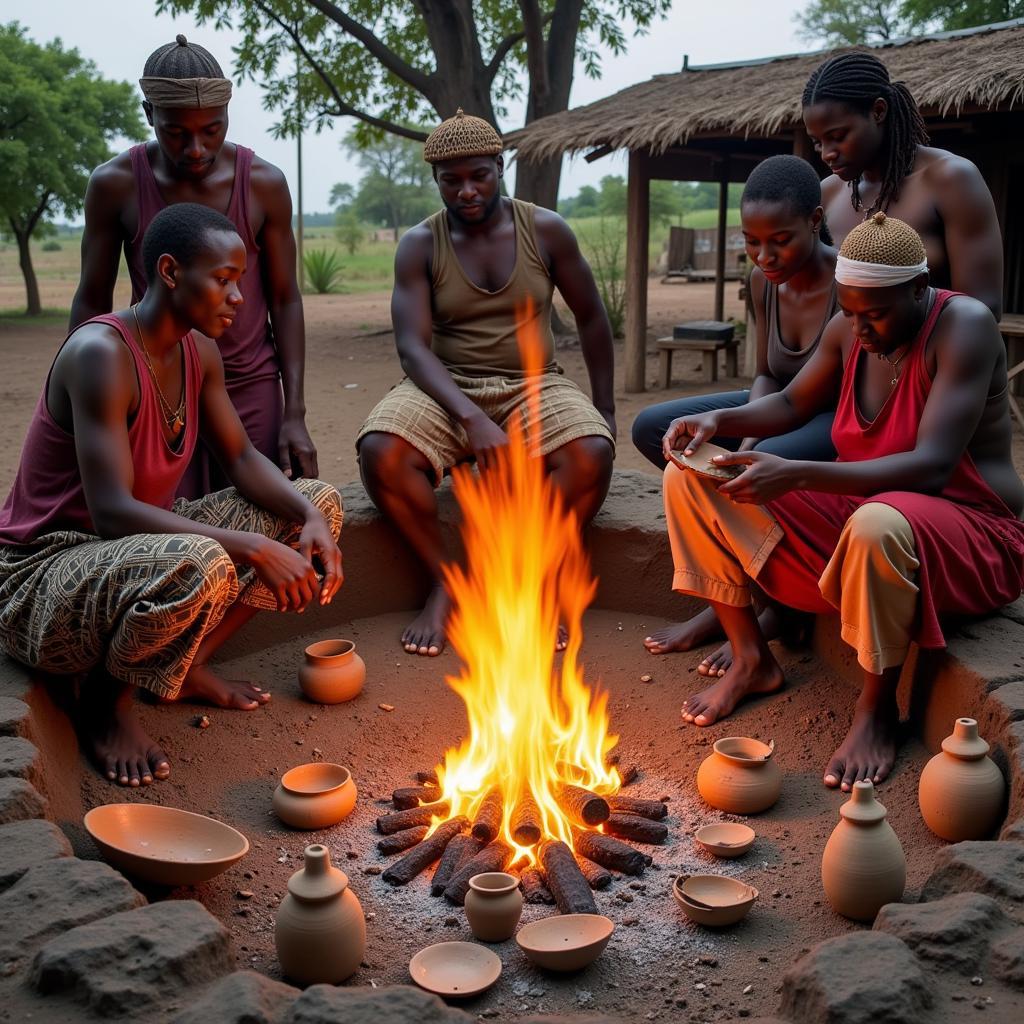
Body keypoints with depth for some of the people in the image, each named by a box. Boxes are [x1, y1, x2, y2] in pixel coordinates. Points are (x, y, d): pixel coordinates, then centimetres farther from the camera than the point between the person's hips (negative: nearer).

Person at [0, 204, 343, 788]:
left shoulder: (199, 353, 2)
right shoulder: (101, 353, -24)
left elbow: (243, 460, 9)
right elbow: (111, 511, -31)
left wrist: (309, 516, -11)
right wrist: (255, 548, -35)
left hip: (140, 546, 9)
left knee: (321, 503, 3)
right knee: (197, 565, -41)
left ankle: (187, 666, 9)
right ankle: (105, 697, -8)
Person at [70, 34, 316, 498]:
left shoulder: (264, 183, -5)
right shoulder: (115, 184, -6)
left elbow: (285, 299, 0)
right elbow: (91, 303, 2)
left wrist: (295, 414, -5)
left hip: (251, 389, 0)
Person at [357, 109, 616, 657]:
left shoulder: (546, 230, 2)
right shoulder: (419, 245, -1)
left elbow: (592, 318, 11)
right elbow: (413, 347, -12)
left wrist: (606, 411, 8)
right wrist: (472, 420, -28)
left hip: (534, 387, 1)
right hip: (445, 389, 0)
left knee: (592, 453, -32)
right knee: (381, 451, -32)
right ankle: (443, 581, -10)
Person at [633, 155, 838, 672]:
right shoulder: (764, 280, -3)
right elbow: (767, 376, 6)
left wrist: (758, 456, -32)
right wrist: (748, 440, -16)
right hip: (786, 412, 8)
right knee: (652, 429, -3)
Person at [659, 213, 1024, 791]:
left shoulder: (964, 326, -20)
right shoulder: (849, 331, 0)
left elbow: (931, 467, -30)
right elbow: (792, 405, 17)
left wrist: (795, 475, -39)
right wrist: (718, 421, -5)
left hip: (973, 539, -7)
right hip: (860, 511, 7)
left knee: (878, 523, -45)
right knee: (690, 477, -2)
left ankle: (879, 709, -19)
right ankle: (752, 659, 2)